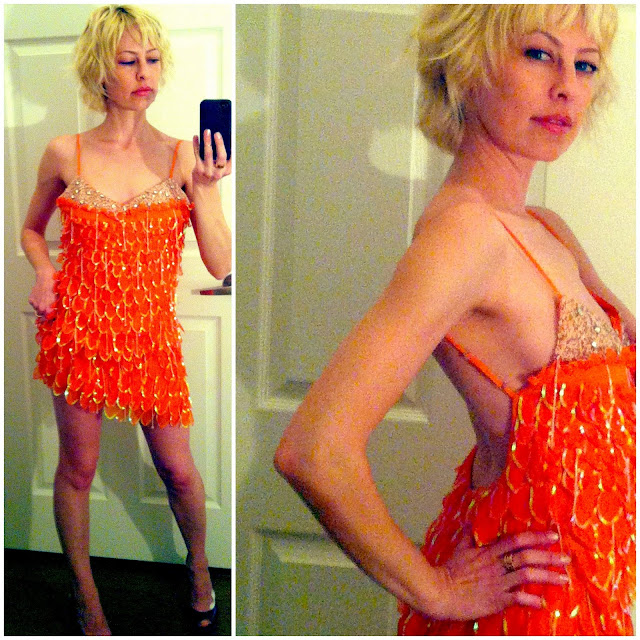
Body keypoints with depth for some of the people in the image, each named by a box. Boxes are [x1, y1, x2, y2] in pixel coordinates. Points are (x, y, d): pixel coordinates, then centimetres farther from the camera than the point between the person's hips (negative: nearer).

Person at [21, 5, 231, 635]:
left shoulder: (184, 155, -3)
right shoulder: (65, 154, -1)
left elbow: (221, 264, -7)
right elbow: (32, 231, 16)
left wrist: (205, 189, -18)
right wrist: (44, 272, -4)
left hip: (152, 334, 0)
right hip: (78, 329, 1)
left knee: (179, 471, 8)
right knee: (78, 467, 12)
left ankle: (198, 564, 40)